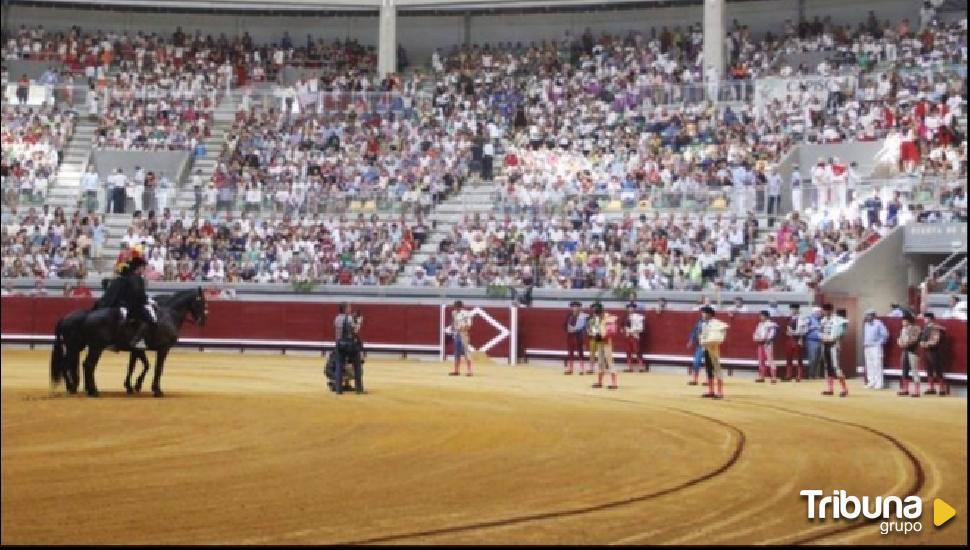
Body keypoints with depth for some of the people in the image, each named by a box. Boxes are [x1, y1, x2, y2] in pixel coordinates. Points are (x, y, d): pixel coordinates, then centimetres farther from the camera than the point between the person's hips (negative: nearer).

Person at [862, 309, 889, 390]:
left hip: (876, 347, -7)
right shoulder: (866, 324, 15)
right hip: (867, 347, 7)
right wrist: (864, 343, 14)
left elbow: (885, 334, -8)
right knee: (869, 366, 8)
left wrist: (880, 342, -8)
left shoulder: (878, 323, -7)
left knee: (877, 365, -10)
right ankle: (871, 382, 13)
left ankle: (878, 383, -10)